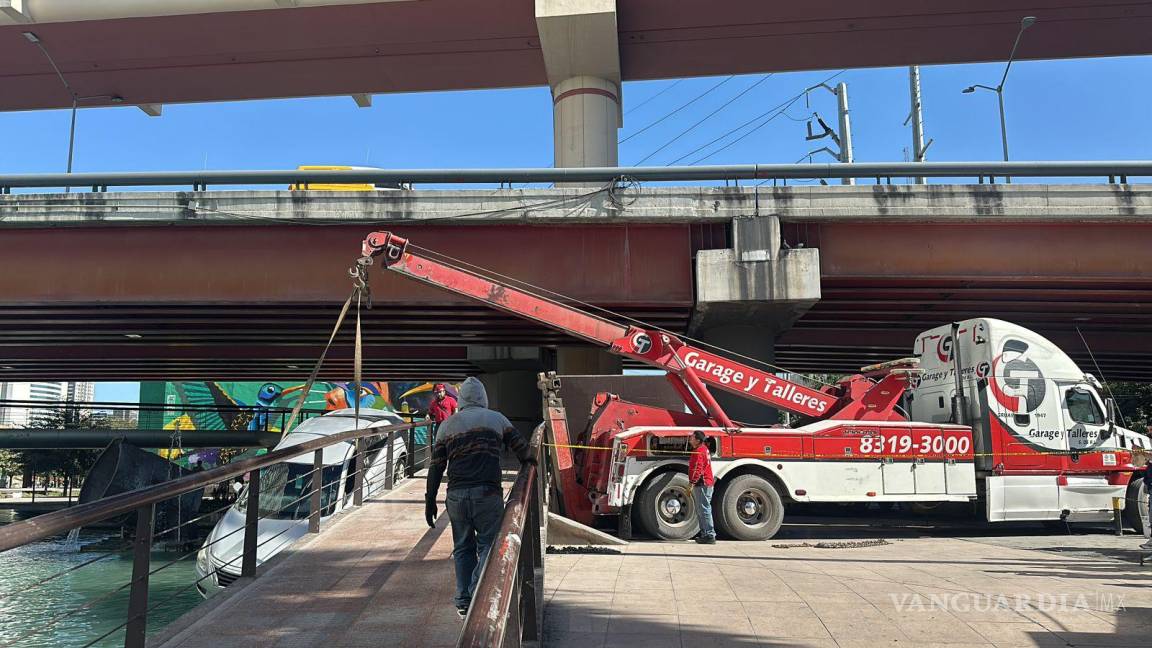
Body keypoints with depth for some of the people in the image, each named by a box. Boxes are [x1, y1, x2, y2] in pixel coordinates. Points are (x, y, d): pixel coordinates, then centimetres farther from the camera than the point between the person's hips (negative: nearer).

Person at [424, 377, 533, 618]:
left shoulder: (447, 425, 11)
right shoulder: (496, 418, 7)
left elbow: (436, 466, 8)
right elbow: (521, 448, 12)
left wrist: (430, 500, 12)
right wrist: (529, 462, 34)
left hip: (456, 496, 3)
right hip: (487, 494, -3)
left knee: (462, 548, 14)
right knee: (488, 545, 4)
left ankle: (463, 603, 16)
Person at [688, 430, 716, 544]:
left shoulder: (698, 452, -16)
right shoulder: (703, 448, 16)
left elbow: (697, 469, -23)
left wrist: (692, 482, -23)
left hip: (702, 485, -11)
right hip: (706, 484, 11)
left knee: (704, 510, -8)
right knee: (701, 511, 16)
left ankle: (709, 535, -7)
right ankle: (705, 534, 21)